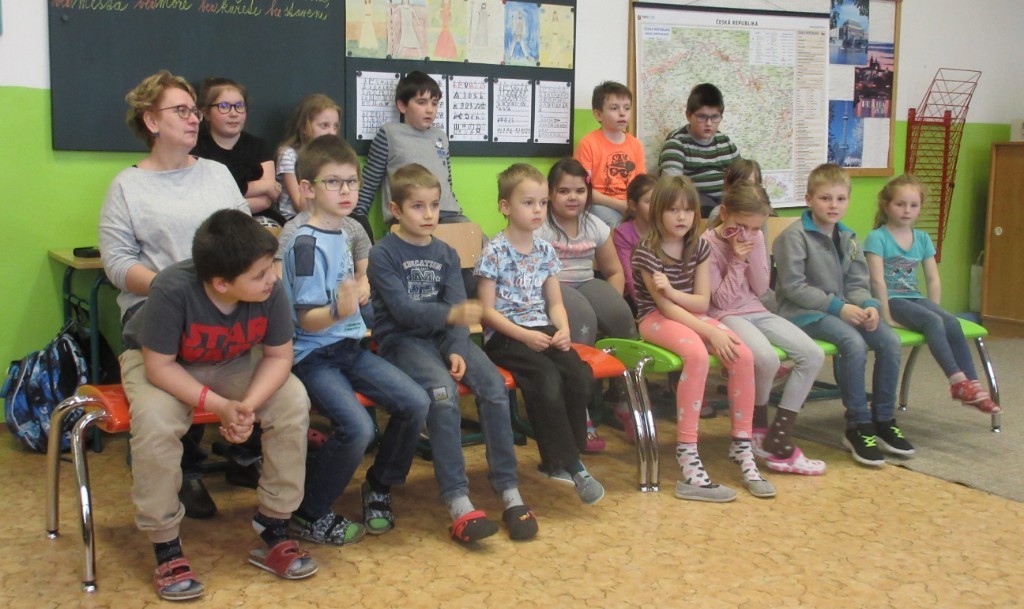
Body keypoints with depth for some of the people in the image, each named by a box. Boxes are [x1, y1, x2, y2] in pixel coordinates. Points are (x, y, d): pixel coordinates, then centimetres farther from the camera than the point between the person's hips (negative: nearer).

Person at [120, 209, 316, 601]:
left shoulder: (270, 290, -26)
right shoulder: (173, 290, -36)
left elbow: (279, 355, -15)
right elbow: (160, 366, -28)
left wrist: (248, 404, -31)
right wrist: (219, 405, -35)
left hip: (232, 364, 3)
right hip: (158, 363, -3)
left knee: (293, 402, -21)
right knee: (155, 421, -35)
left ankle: (273, 532, -7)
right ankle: (167, 549, -15)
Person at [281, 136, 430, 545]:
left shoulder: (341, 233, 11)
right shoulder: (307, 244, -16)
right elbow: (307, 319, -20)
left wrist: (356, 291, 14)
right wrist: (339, 311, -37)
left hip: (348, 347, 8)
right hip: (313, 356, -8)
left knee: (415, 403, -8)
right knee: (357, 427, -27)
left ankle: (379, 488, 15)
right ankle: (308, 515, -4)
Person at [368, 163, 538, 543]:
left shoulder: (446, 254, 13)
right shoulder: (383, 254, -4)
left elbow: (458, 309, 3)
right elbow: (402, 309, -17)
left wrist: (458, 351, -15)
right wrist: (450, 314, -34)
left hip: (442, 336, 5)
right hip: (401, 339, -5)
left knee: (494, 386, -20)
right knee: (443, 391, -33)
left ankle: (509, 492, -14)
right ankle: (457, 501, -31)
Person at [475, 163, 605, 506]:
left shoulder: (545, 251, 12)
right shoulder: (495, 252, -5)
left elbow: (555, 302, 16)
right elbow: (488, 311, -7)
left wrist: (563, 330, -5)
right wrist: (524, 335, -17)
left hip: (542, 332, 6)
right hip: (505, 337, -6)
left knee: (580, 376, -21)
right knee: (547, 379, -31)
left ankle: (559, 460, -6)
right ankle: (569, 465, -18)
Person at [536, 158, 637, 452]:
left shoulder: (595, 226, 10)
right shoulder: (540, 228, -6)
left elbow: (614, 271, 16)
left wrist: (610, 306, -2)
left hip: (585, 284, 5)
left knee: (622, 315, -25)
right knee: (583, 319, -35)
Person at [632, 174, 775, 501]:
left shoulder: (699, 248, 5)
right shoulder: (647, 253, -12)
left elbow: (702, 302, -1)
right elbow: (665, 307, -16)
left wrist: (673, 292, -22)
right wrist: (711, 333, -23)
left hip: (691, 316, 6)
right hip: (656, 319, -5)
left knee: (743, 354, -22)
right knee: (697, 354, -37)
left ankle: (742, 446, -11)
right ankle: (687, 459, -37)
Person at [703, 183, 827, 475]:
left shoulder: (756, 238, 6)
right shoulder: (708, 243, -12)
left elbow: (761, 289, 3)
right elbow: (722, 300, -13)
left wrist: (753, 253, -10)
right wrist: (737, 261, -20)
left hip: (756, 311, 7)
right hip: (725, 317, -7)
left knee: (813, 354, -12)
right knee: (767, 358, -34)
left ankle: (777, 439, -10)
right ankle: (758, 427, -4)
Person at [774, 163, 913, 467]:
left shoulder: (847, 237, 13)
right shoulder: (795, 236, -10)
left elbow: (857, 283, 13)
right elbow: (793, 286, -16)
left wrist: (868, 305, -11)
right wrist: (837, 306, -20)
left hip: (841, 308, 7)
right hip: (802, 311, -7)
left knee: (890, 340, -14)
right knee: (854, 342, -30)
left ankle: (884, 420, 0)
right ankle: (858, 427, -17)